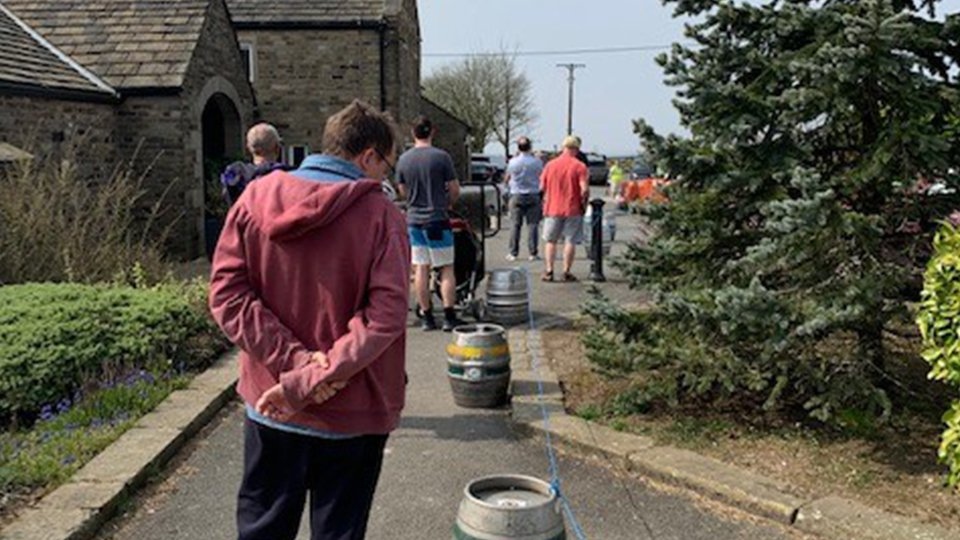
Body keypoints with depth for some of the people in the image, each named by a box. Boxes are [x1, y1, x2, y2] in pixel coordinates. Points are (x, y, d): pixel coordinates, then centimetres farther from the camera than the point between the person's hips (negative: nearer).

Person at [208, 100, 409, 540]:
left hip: (269, 408, 3)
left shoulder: (257, 196, -2)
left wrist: (293, 360, -15)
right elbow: (385, 316, -22)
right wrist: (307, 381, -20)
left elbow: (227, 293, -8)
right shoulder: (381, 214, -11)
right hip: (351, 414, -3)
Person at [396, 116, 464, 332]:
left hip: (414, 219, 4)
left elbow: (403, 192, 12)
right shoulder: (441, 157, -10)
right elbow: (455, 190, -6)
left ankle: (426, 317, 13)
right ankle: (449, 317, 3)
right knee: (446, 268, 4)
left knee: (420, 269, 8)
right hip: (437, 219, -4)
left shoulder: (403, 159, 2)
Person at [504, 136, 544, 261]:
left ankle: (513, 253, 5)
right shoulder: (537, 161, -5)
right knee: (532, 225, 3)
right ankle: (533, 253, 3)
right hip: (533, 196, 0)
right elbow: (542, 178, 6)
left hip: (517, 196, 0)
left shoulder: (513, 162, -6)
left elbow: (506, 179, 8)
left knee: (516, 225, 4)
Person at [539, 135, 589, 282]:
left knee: (551, 241, 13)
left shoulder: (550, 164, 2)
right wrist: (583, 204, 2)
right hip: (572, 209, -3)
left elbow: (542, 187, 5)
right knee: (570, 241, 5)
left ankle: (548, 271, 11)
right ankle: (566, 272, 7)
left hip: (552, 208, 3)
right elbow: (584, 189, -14)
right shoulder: (579, 166, -8)